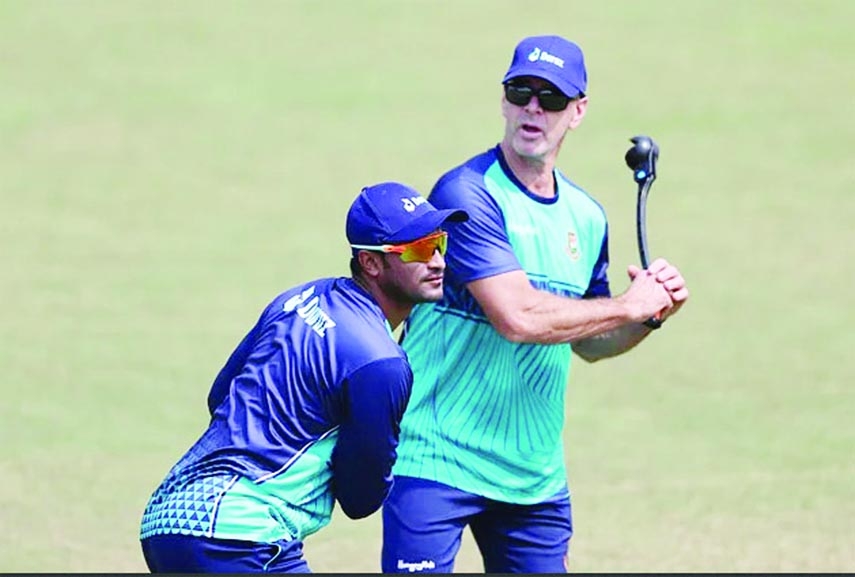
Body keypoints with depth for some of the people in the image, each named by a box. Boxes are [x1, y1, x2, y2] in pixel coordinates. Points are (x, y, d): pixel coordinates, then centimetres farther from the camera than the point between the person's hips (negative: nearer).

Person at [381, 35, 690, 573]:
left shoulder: (587, 217, 10)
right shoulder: (467, 195, -13)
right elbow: (518, 316, -24)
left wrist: (654, 313, 3)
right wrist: (628, 306, -12)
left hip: (535, 474, 7)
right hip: (437, 463, -7)